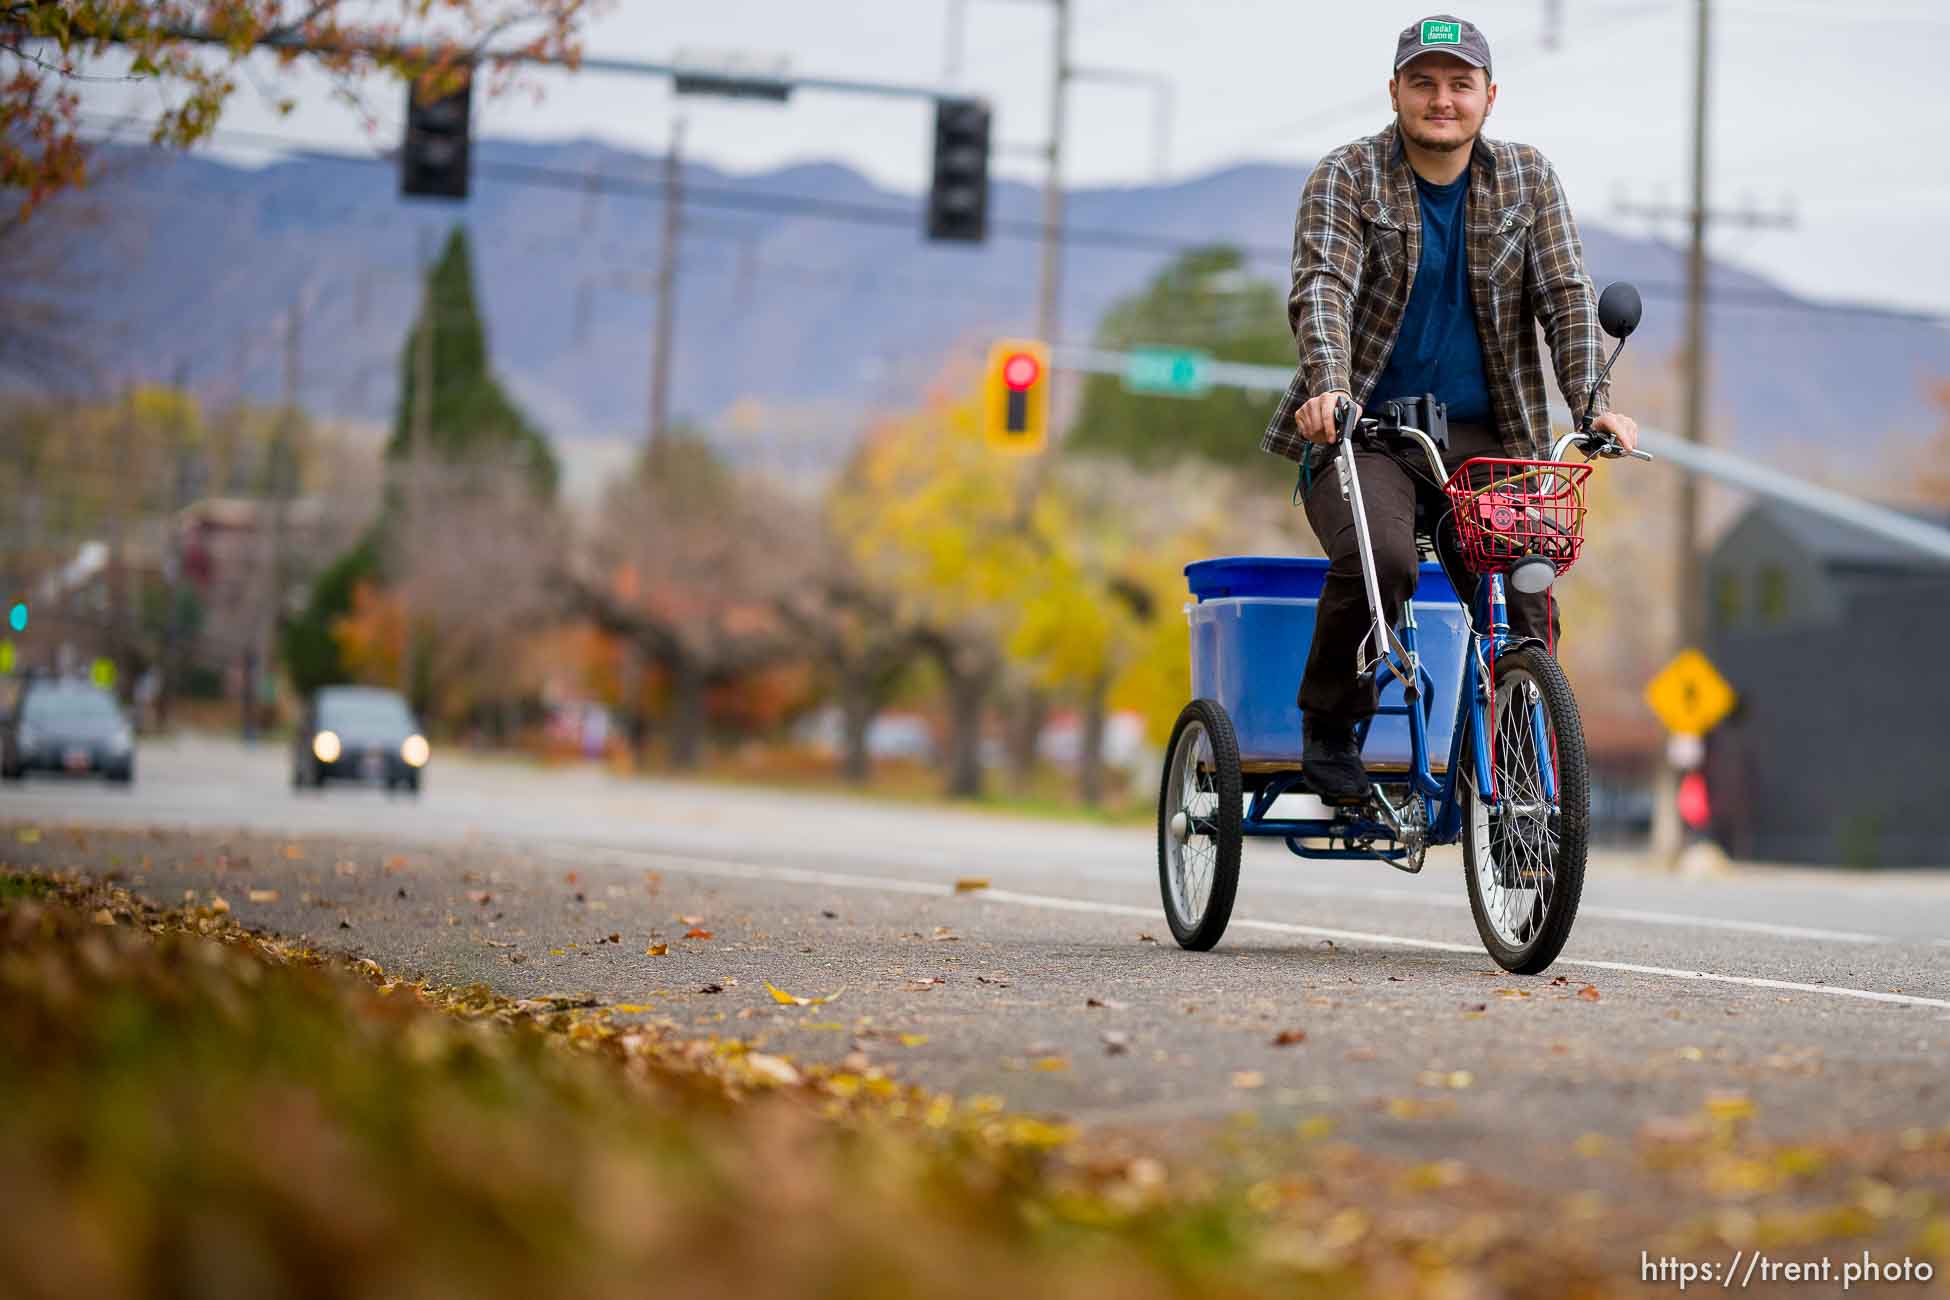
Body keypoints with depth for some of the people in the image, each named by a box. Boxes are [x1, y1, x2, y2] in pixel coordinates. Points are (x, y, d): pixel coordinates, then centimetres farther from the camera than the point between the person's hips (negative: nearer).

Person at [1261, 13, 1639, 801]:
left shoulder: (1527, 181, 7)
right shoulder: (1345, 177, -2)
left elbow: (1565, 295, 0)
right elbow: (1322, 286, -17)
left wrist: (1591, 401, -17)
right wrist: (1328, 386, -36)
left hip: (1482, 438, 3)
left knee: (1529, 587, -17)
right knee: (1377, 559, -30)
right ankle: (1329, 730, -8)